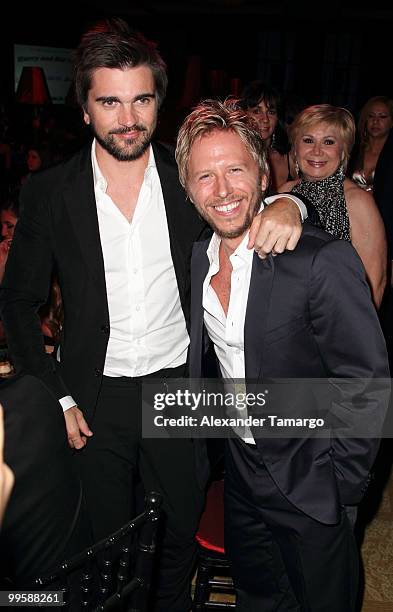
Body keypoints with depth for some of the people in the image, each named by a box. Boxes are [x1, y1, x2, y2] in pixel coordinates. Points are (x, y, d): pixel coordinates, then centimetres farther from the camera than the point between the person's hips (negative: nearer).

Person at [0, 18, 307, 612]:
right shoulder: (50, 191, -8)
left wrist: (286, 203, -21)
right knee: (106, 550, 19)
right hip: (94, 400, -1)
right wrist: (55, 397, -5)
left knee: (180, 539, 22)